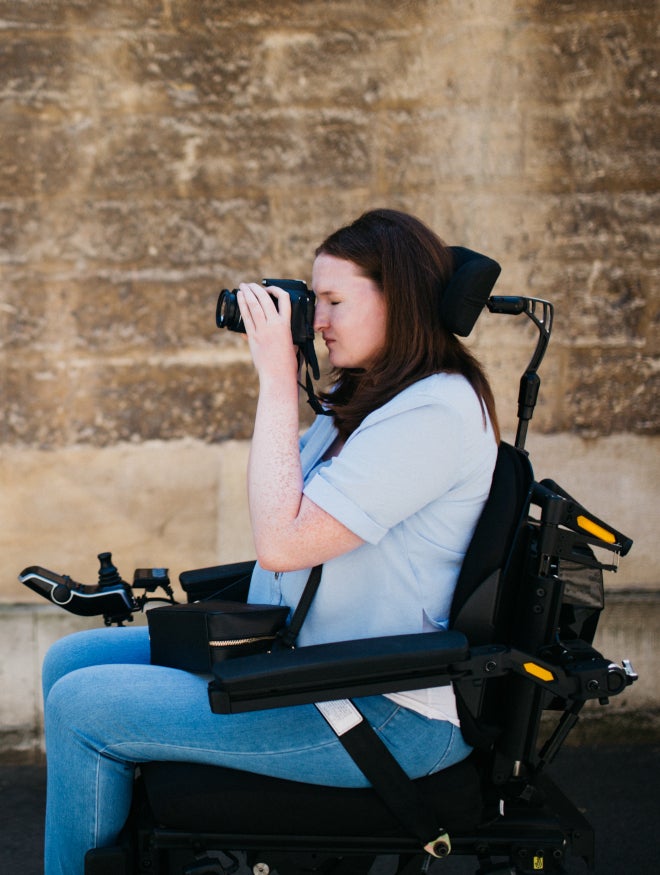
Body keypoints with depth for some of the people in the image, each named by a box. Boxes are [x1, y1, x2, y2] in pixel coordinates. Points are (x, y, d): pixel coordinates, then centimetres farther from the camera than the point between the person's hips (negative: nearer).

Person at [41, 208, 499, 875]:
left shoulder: (435, 412, -20)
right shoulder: (364, 395, 11)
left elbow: (283, 540, -25)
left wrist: (277, 380, -18)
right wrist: (278, 374, 10)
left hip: (388, 714, -10)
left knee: (82, 709, -14)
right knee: (71, 661, 10)